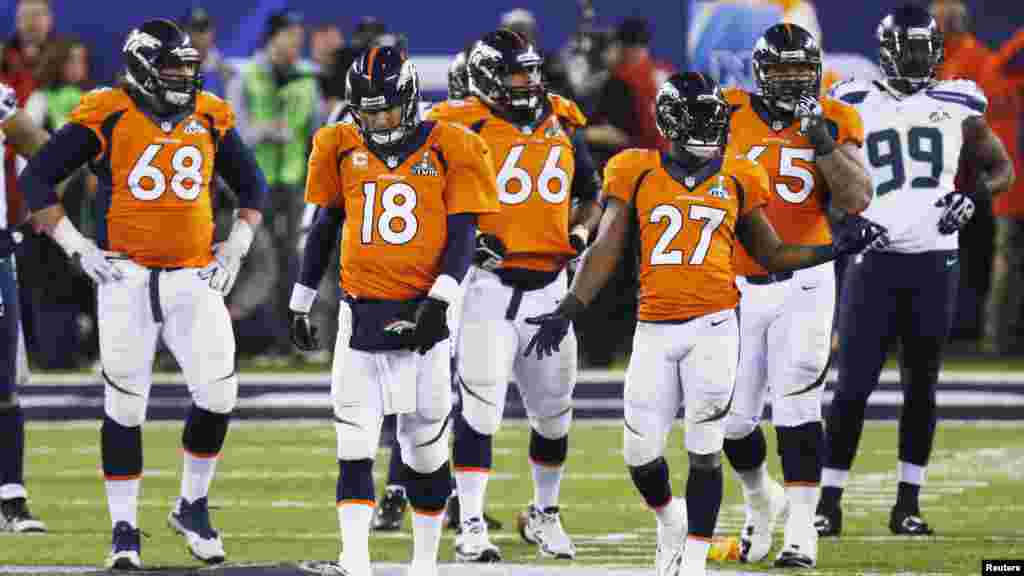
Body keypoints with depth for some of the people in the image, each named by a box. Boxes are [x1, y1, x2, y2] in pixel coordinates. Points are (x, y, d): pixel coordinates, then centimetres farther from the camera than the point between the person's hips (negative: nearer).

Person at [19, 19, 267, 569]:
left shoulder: (210, 118, 7)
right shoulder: (108, 117, -6)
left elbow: (252, 186, 22)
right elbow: (35, 179, -3)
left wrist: (235, 249, 10)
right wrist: (76, 248, -8)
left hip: (194, 277, 3)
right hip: (128, 277, -3)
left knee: (218, 394, -7)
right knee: (125, 406, -1)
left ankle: (193, 507, 14)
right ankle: (124, 529, 10)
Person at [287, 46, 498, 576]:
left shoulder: (449, 150, -3)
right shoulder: (341, 149, 5)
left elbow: (462, 234, -4)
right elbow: (325, 229, 16)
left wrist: (439, 301, -16)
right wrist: (300, 304, 17)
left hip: (421, 313, -2)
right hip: (361, 313, 2)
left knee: (426, 444, 6)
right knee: (354, 443, -8)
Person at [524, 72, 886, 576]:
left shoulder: (737, 179, 7)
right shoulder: (637, 174, 4)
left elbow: (772, 255, 16)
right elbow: (606, 251, 5)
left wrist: (836, 250, 6)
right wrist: (568, 311, -3)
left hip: (713, 326, -1)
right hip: (655, 328, 1)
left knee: (704, 450, -5)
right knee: (641, 454, 2)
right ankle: (669, 519, 34)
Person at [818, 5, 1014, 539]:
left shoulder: (956, 105, 7)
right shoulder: (854, 106, 3)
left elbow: (1001, 167, 15)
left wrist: (973, 195, -5)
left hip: (934, 260, 2)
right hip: (874, 259, -2)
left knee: (921, 385, 6)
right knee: (853, 384, -5)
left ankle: (908, 503, 13)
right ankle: (829, 502, 1)